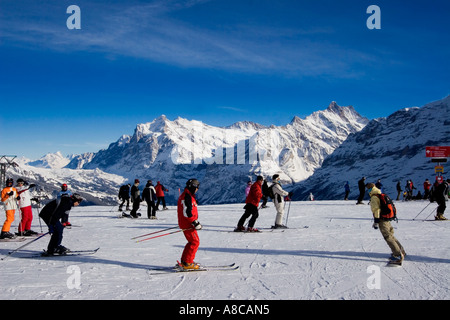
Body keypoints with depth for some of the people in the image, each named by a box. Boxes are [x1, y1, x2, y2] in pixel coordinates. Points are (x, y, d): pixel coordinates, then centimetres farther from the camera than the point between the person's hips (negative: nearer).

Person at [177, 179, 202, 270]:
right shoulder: (187, 196, -18)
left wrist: (195, 221, 22)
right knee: (195, 242, -6)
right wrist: (195, 223, -20)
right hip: (187, 224, -10)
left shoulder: (186, 195, 16)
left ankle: (184, 261, 21)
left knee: (192, 242, 16)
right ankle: (187, 263, -3)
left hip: (185, 223, 10)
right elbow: (187, 212, -25)